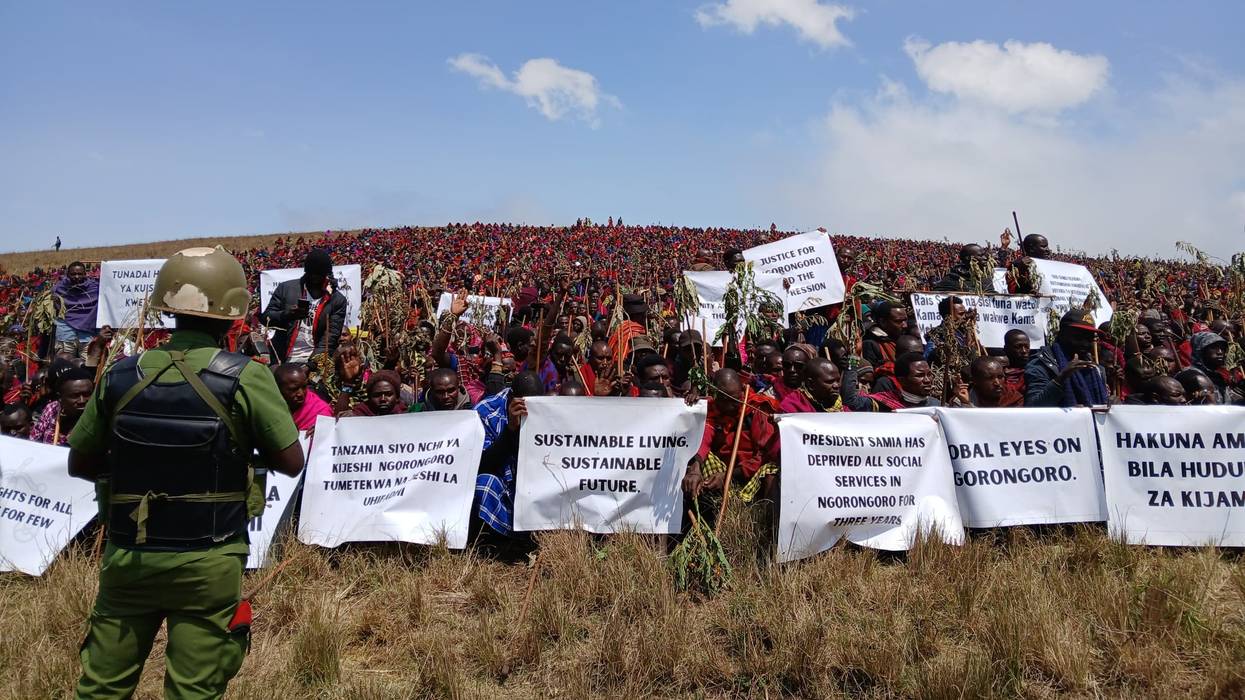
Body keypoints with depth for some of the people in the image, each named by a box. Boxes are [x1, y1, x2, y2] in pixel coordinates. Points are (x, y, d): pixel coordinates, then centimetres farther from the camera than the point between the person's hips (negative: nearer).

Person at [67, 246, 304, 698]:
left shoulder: (121, 375, -1)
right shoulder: (244, 377, -13)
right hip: (206, 564, -3)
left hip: (127, 557, 4)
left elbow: (80, 465, 9)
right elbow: (291, 462, -8)